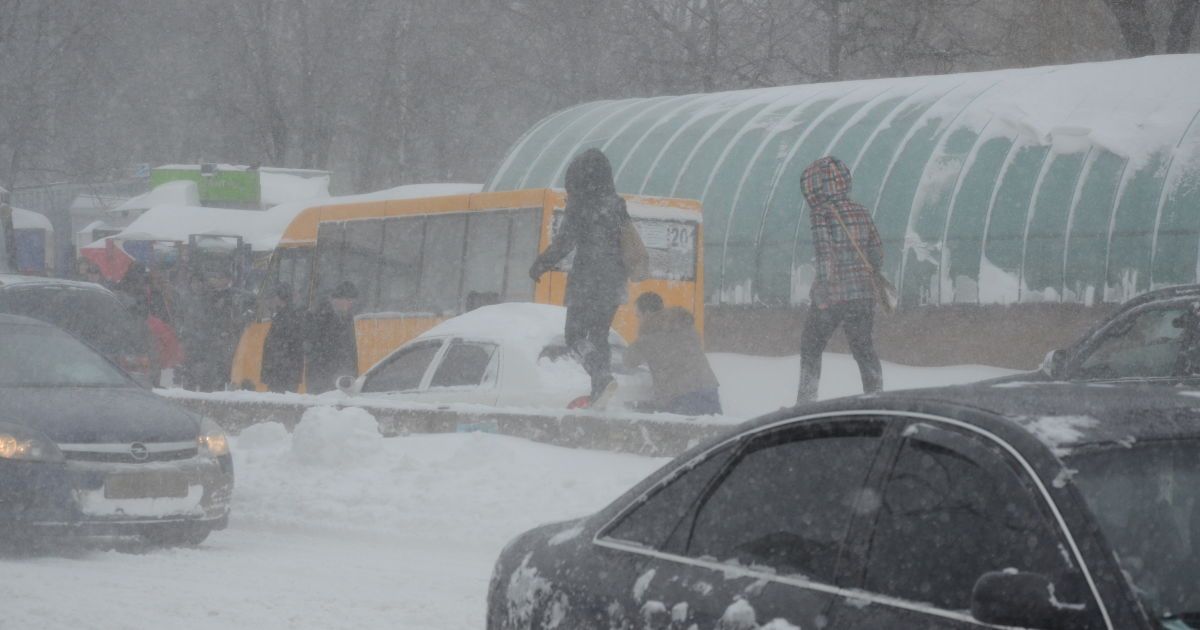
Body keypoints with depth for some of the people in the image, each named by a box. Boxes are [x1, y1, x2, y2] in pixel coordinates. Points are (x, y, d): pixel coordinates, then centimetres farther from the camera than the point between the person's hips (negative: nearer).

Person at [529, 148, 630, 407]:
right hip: (614, 282, 7)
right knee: (600, 336, 14)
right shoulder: (616, 204, 8)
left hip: (587, 281, -7)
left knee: (575, 335, -1)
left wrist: (540, 265, -3)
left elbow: (565, 241, -14)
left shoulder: (581, 203, -11)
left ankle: (603, 378, -23)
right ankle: (597, 395, 10)